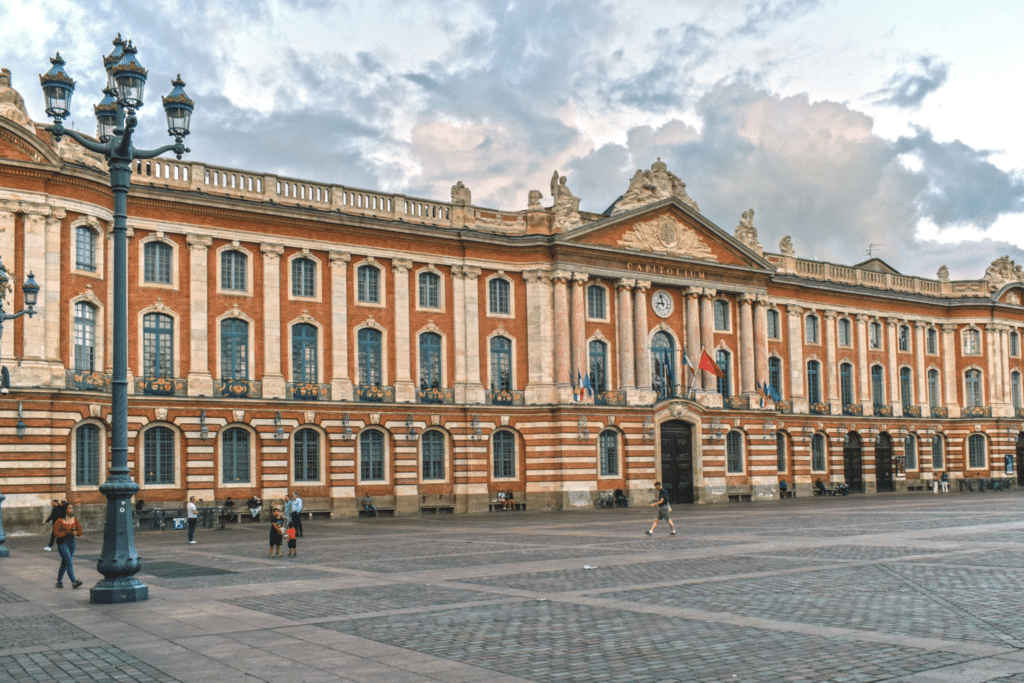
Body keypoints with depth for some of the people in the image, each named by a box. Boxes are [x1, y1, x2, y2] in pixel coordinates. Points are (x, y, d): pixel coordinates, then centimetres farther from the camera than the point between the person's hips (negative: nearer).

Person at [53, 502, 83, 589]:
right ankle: (74, 582, -19)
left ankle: (59, 581, 26)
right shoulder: (59, 521, -10)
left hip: (71, 542, 6)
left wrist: (75, 532, -15)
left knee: (65, 562, 13)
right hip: (62, 543, -6)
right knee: (69, 561, -15)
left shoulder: (75, 520, 6)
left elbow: (80, 531, 6)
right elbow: (56, 533, -14)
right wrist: (67, 532, -21)